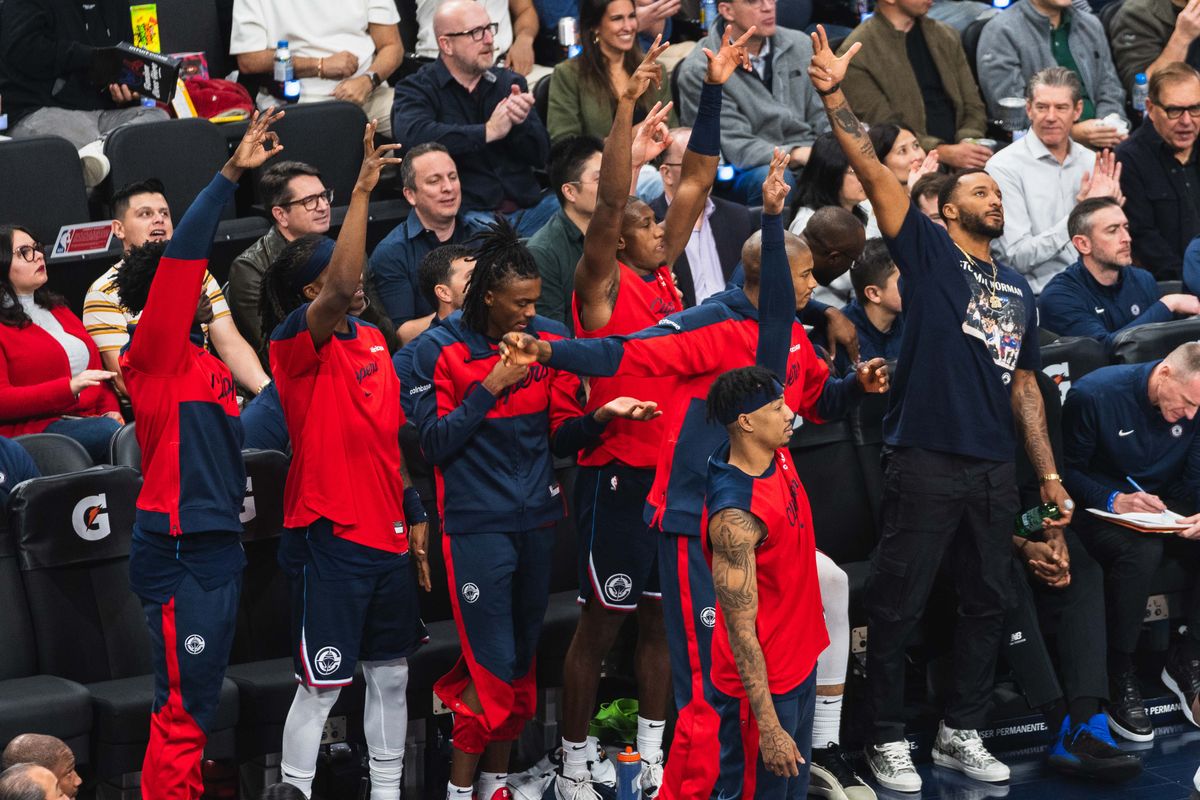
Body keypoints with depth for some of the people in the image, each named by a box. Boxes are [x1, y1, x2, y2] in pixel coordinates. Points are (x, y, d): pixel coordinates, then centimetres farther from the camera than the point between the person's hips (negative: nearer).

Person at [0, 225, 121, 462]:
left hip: (91, 419, 6)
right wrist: (69, 387, -19)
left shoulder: (57, 309, 25)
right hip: (34, 430, -6)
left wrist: (110, 410, 6)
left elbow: (95, 368, 27)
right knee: (111, 433, -34)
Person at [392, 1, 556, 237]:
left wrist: (522, 122, -12)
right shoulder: (416, 90, 3)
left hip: (526, 207, 5)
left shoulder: (510, 82, 16)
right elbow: (413, 135, -20)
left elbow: (542, 156, 10)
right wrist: (488, 132, -16)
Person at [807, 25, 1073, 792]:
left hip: (994, 469, 6)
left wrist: (1050, 476, 14)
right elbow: (874, 171, -10)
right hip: (926, 462, -6)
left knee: (987, 603, 12)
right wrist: (835, 96, -22)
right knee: (899, 606, 0)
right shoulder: (928, 251, 2)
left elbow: (1024, 383, 19)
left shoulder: (1019, 289, 18)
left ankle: (962, 733, 24)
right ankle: (889, 740, 10)